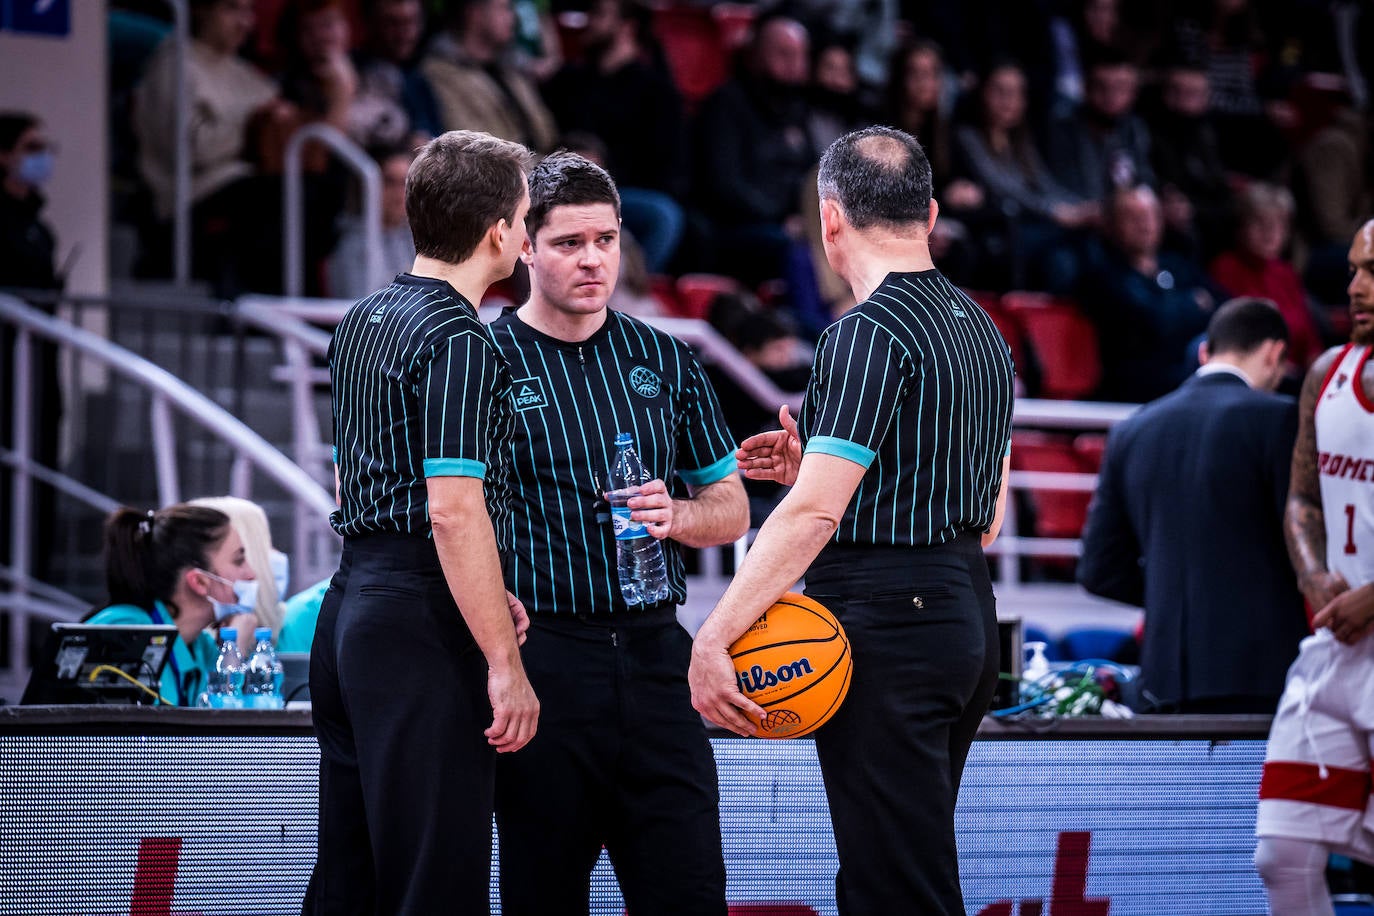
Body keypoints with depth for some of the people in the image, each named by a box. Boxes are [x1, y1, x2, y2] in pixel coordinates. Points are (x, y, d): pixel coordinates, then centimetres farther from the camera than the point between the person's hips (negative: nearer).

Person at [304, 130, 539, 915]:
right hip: (423, 627, -10)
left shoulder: (362, 322, 15)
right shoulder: (459, 341, -14)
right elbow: (454, 510, -21)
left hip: (348, 605, 10)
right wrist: (505, 663, -19)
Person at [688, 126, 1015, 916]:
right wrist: (818, 463, 21)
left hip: (886, 628, -9)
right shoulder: (982, 329, 15)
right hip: (966, 612, 9)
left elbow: (814, 514, -22)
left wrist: (714, 640, -24)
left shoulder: (869, 334, -14)